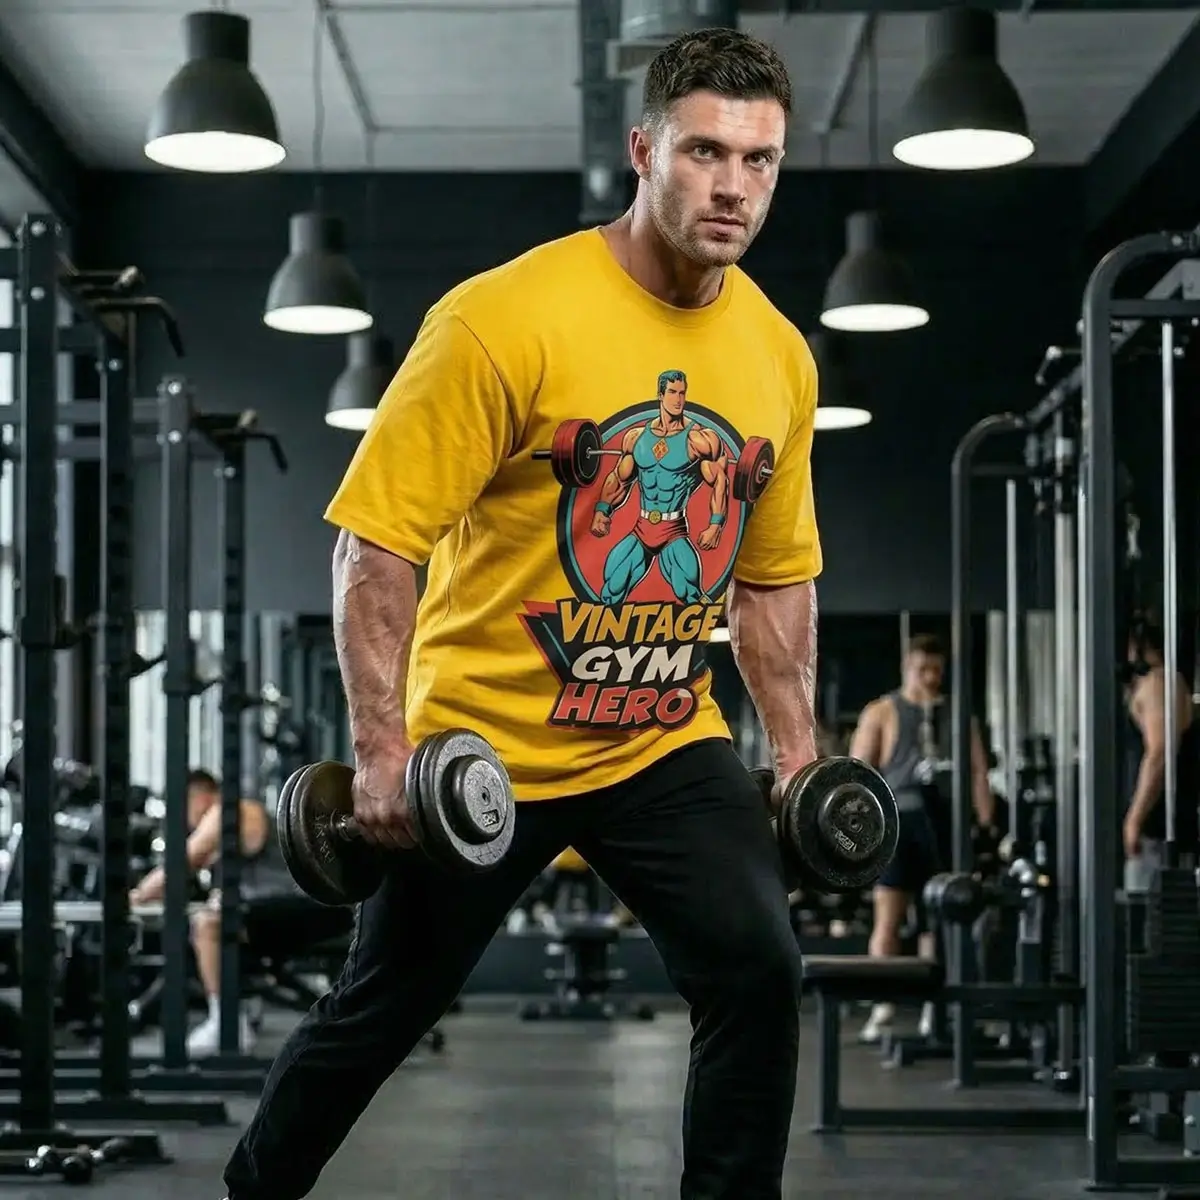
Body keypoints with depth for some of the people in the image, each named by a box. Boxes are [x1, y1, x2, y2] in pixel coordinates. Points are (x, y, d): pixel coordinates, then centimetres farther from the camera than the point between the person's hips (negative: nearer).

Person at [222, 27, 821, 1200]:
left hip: (662, 744, 4)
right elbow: (376, 541, -18)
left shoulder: (778, 355, -1)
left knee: (758, 973, -14)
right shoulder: (508, 320, -19)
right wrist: (380, 749, -22)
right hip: (483, 742, -4)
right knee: (382, 1006, 12)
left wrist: (796, 749, 8)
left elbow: (775, 572, 13)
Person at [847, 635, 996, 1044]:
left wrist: (985, 823, 0)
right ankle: (883, 1007, -8)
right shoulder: (882, 713, 7)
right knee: (888, 916, -6)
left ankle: (934, 1008, 11)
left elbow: (978, 771, 9)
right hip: (899, 820, -2)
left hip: (946, 823, 2)